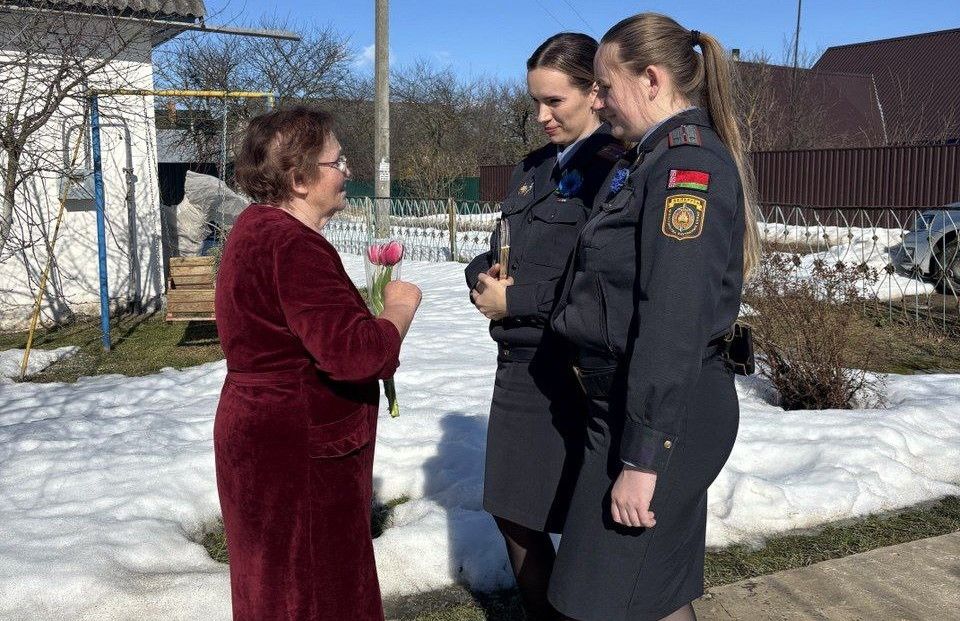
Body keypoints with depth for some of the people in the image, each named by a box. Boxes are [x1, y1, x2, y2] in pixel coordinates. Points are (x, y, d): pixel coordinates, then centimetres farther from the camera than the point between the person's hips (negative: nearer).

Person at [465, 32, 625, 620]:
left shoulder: (615, 170, -13)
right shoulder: (532, 169, 12)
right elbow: (500, 252, 18)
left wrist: (515, 300, -14)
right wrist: (485, 273, -5)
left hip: (572, 374, -8)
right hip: (519, 366, 8)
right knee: (513, 513, 17)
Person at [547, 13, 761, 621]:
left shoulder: (689, 164, -17)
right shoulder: (658, 159, 14)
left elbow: (674, 322, -24)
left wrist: (642, 457, -24)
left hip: (667, 411, -10)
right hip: (630, 399, 10)